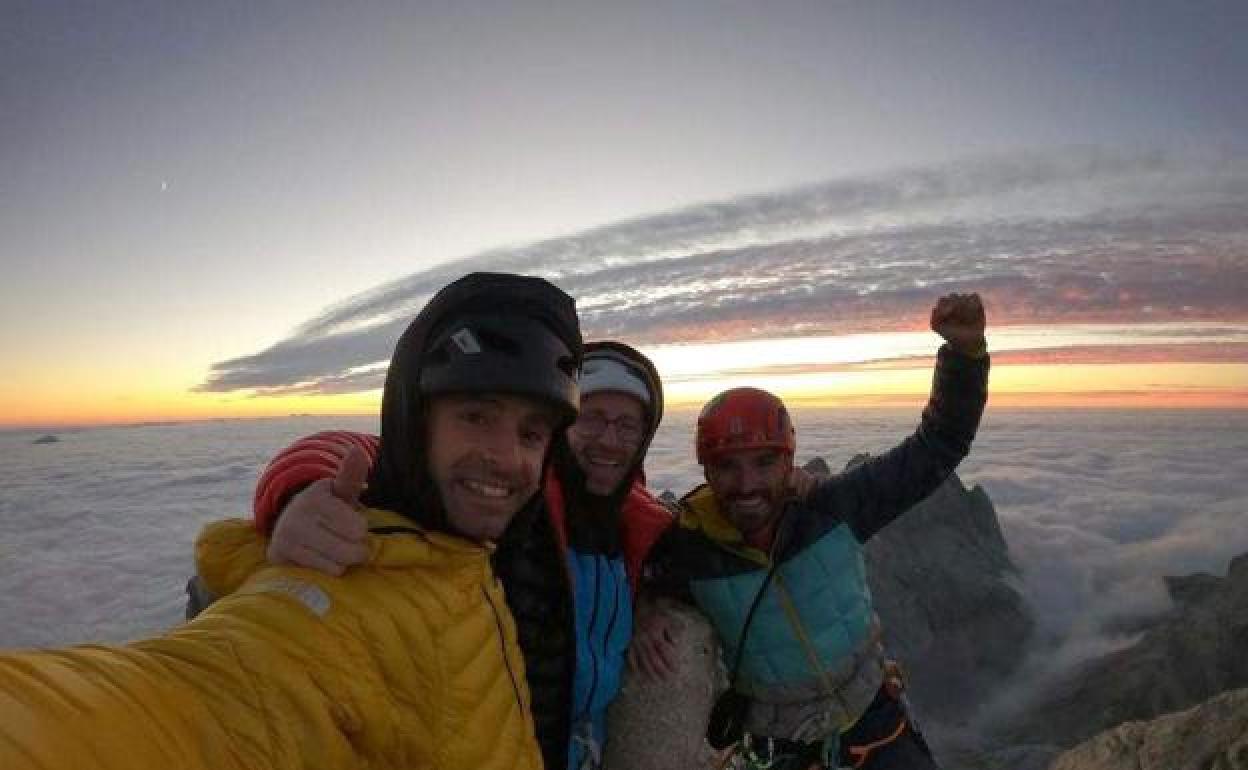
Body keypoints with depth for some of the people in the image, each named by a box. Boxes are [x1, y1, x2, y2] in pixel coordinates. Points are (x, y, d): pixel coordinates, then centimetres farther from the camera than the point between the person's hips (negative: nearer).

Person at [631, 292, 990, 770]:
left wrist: (966, 351, -25)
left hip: (875, 722, 1)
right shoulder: (685, 551, -23)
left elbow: (935, 449, -13)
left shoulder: (831, 507, -19)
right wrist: (639, 619, -28)